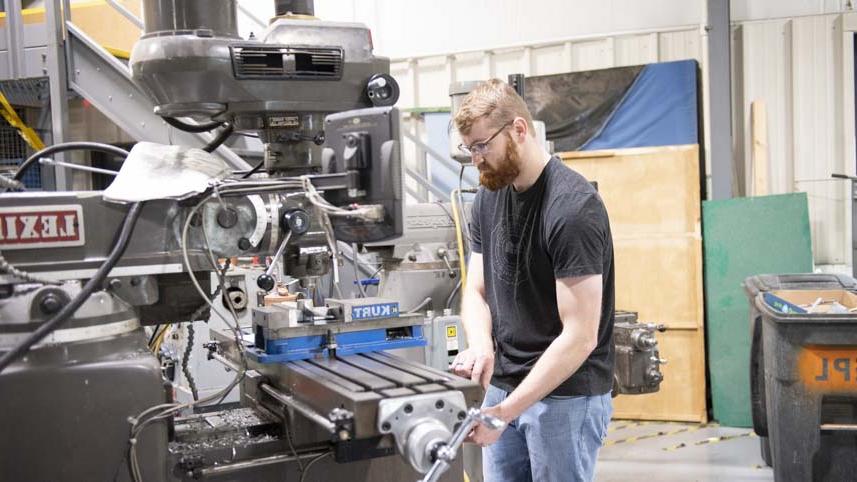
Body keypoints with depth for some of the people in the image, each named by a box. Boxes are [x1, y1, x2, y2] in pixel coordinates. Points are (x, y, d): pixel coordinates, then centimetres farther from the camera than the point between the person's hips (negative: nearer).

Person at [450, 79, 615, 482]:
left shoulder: (573, 208, -19)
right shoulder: (489, 196, 5)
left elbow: (580, 336, -21)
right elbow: (476, 291, 8)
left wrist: (505, 411, -22)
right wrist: (481, 346, -13)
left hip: (567, 395, -6)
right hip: (503, 387, 7)